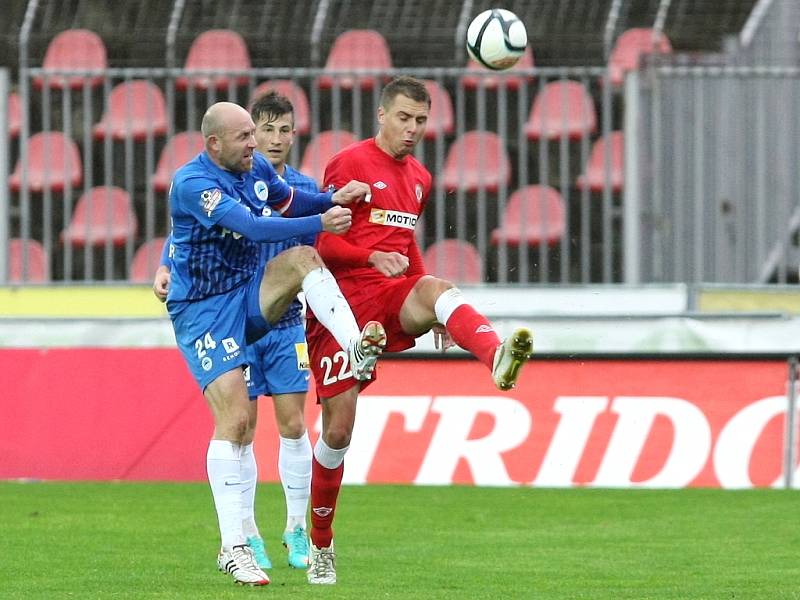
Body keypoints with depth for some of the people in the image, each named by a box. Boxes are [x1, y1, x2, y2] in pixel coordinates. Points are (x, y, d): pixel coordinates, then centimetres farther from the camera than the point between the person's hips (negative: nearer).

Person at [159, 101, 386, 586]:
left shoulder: (257, 167, 2)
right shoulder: (193, 183, -21)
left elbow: (288, 202, 23)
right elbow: (252, 226, -33)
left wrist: (334, 199, 6)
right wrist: (320, 223, -36)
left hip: (252, 296, 6)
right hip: (203, 310, -6)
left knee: (303, 258, -21)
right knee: (236, 417, -14)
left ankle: (357, 348, -33)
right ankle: (233, 548, -10)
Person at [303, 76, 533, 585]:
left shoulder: (419, 179, 18)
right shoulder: (350, 164, -4)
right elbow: (320, 242, -7)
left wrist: (433, 310, 20)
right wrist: (372, 257, -23)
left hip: (392, 296, 4)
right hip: (344, 300, -4)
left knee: (437, 290, -33)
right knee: (338, 430, -4)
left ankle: (498, 359, -64)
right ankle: (321, 546, 14)